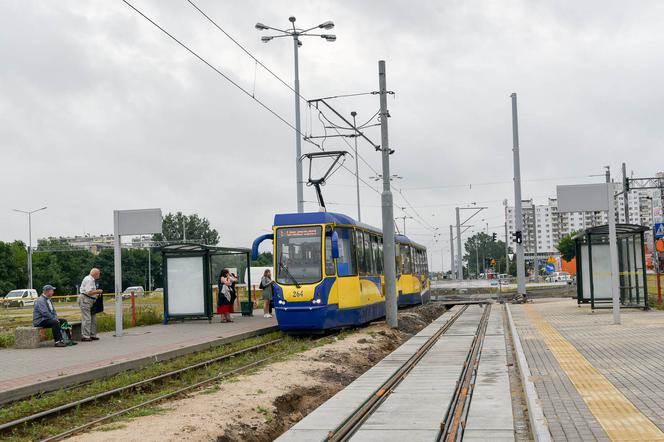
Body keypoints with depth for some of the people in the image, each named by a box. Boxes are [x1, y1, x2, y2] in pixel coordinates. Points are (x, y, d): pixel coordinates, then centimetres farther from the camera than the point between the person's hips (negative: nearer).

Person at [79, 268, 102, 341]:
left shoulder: (92, 280, 17)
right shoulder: (88, 280, -15)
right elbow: (89, 292, -22)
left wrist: (96, 292, 11)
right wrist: (97, 291, -10)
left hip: (90, 301, 11)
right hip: (85, 300, -11)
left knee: (93, 318, 12)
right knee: (87, 319, -10)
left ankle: (92, 335, 18)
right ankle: (85, 336, -9)